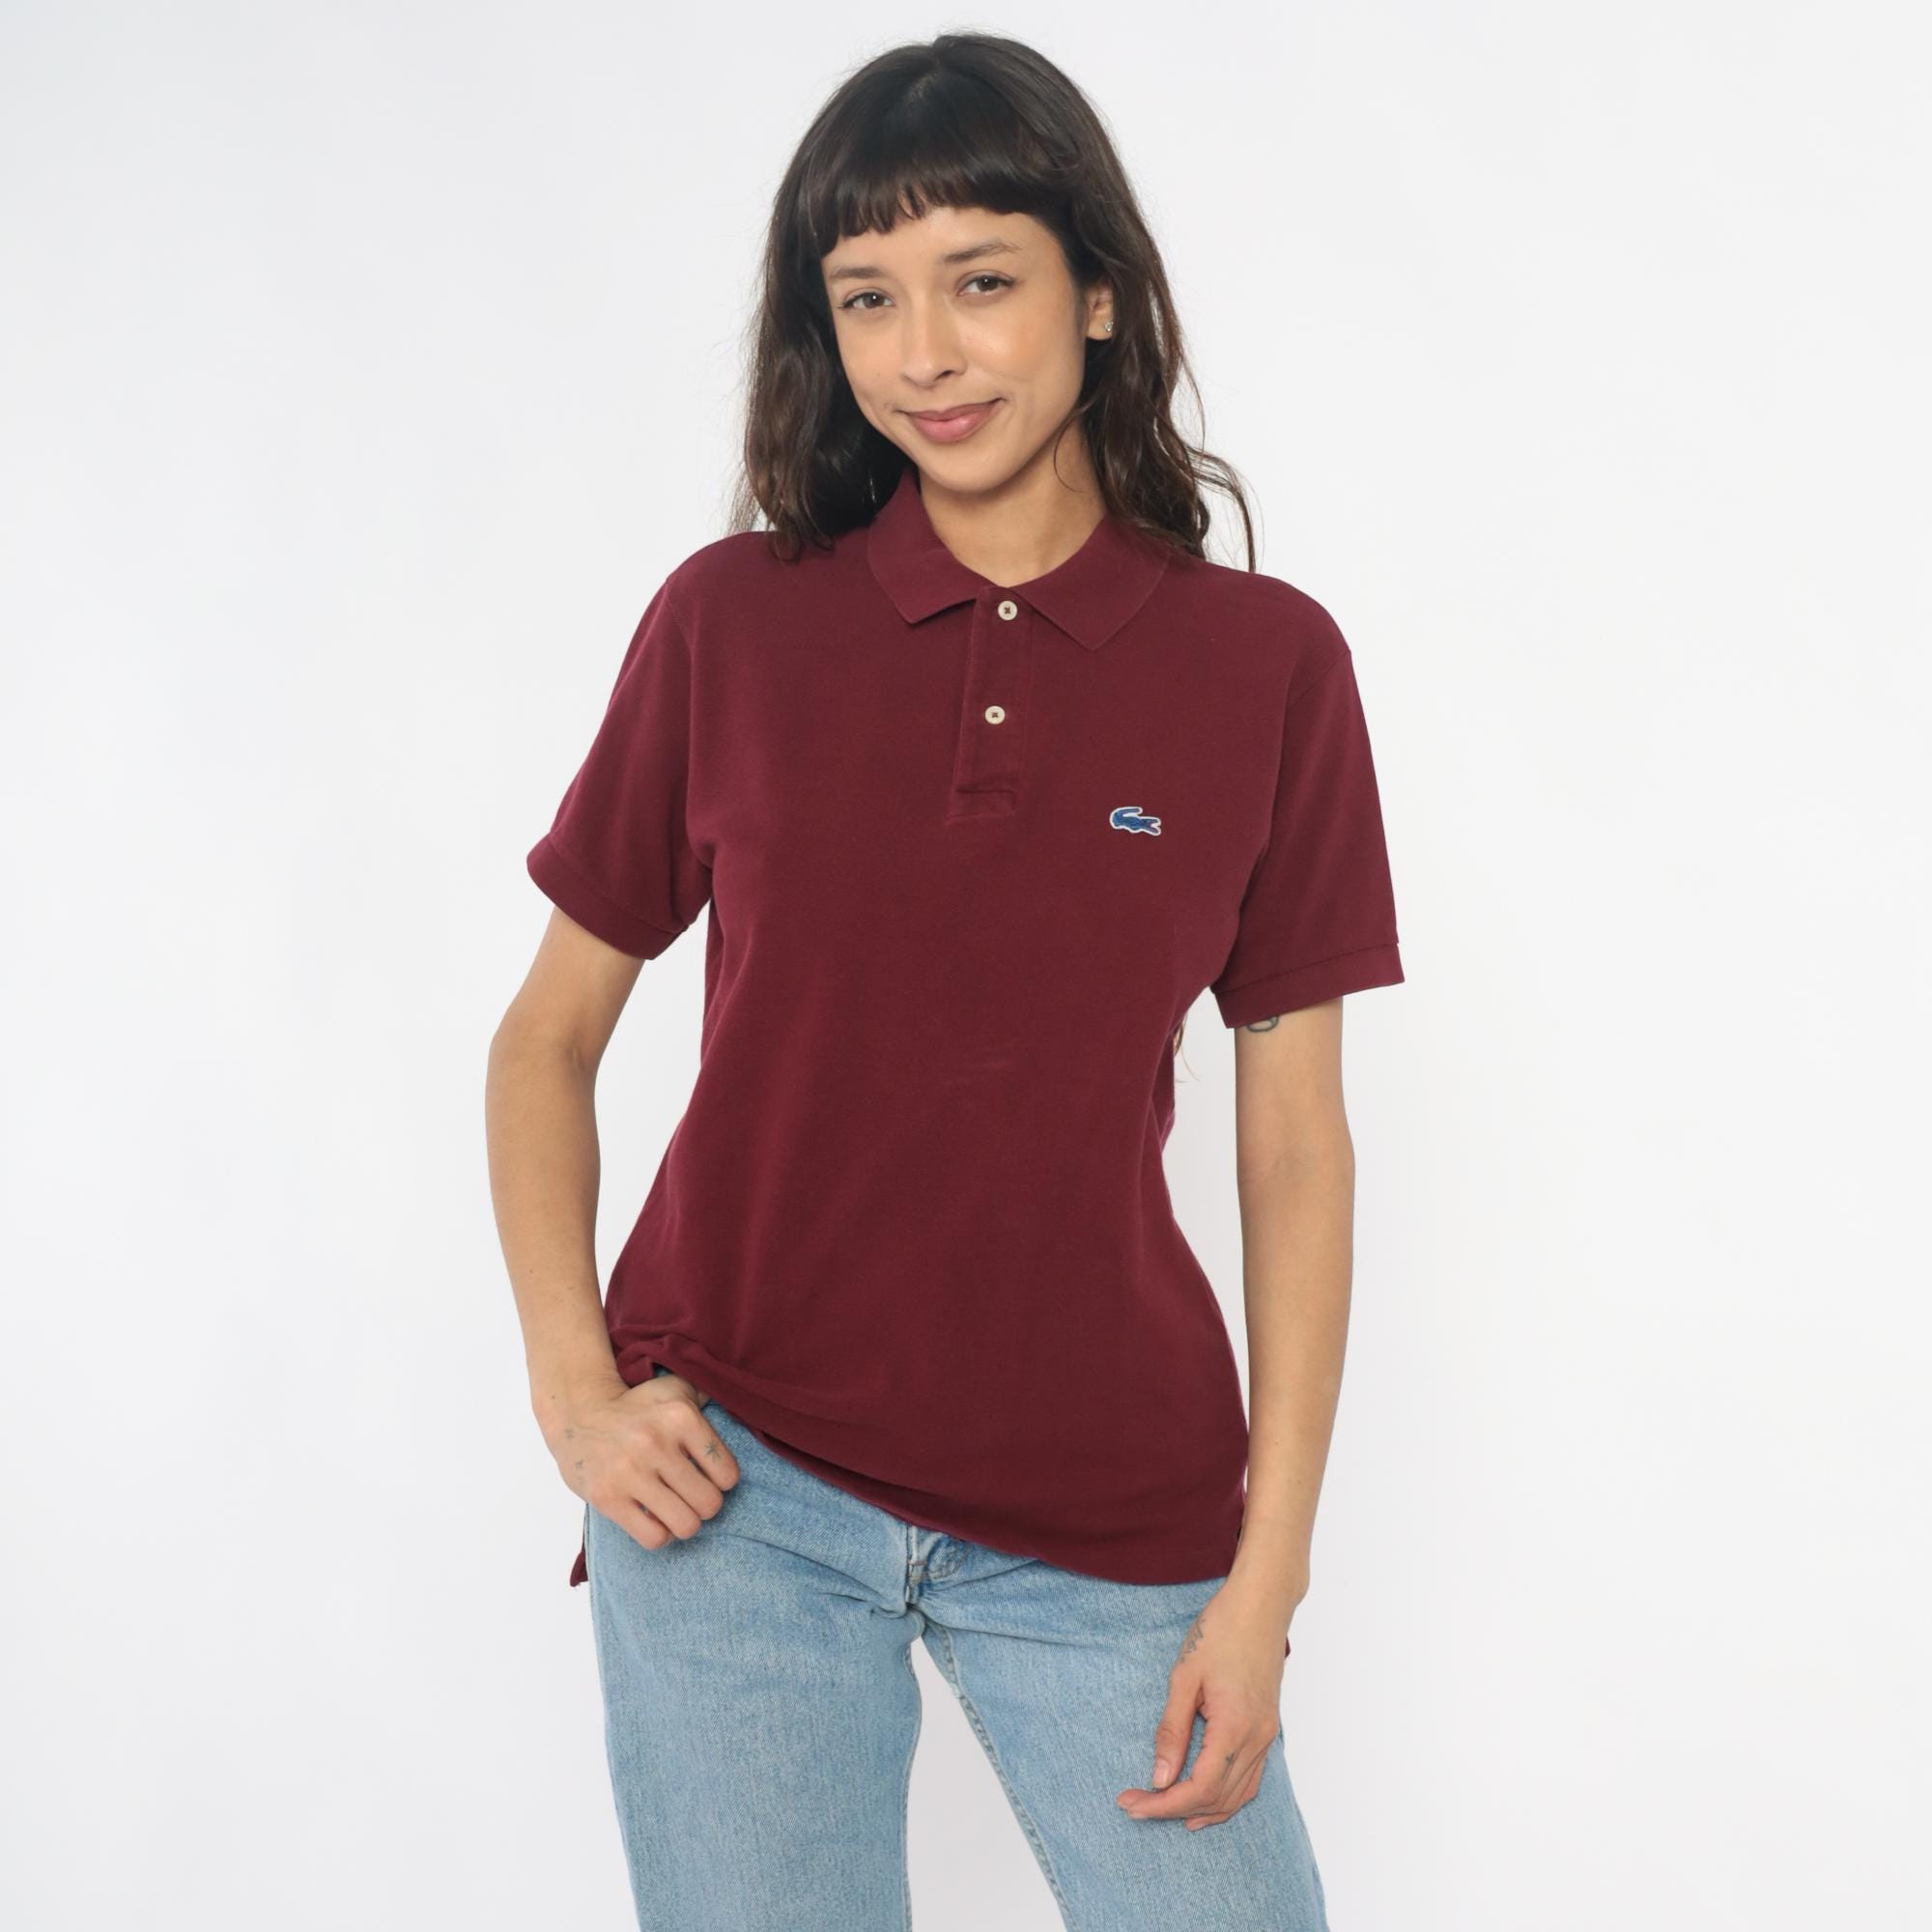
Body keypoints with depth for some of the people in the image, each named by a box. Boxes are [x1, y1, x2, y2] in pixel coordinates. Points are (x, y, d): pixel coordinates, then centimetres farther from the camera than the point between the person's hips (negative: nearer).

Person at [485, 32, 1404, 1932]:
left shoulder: (1266, 664, -2)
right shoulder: (729, 622, -1)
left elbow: (1296, 1147, 0)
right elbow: (547, 1039, 7)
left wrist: (1269, 1572, -3)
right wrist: (575, 1388, -5)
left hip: (1110, 1517, 0)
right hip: (733, 1480, 0)